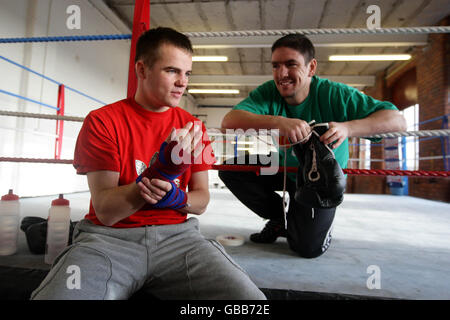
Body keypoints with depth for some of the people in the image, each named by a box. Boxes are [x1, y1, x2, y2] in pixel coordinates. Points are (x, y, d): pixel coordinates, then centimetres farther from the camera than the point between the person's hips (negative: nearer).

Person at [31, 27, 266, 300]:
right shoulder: (102, 121, -3)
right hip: (110, 237, -1)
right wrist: (161, 171, -26)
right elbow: (105, 211, -11)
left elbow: (201, 202, 5)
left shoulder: (192, 128, 6)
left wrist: (174, 197, -18)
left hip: (176, 234, 2)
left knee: (250, 297, -21)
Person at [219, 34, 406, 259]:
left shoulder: (334, 94, -22)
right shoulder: (268, 93, -17)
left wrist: (347, 128, -45)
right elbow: (229, 121, -34)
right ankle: (281, 218, 6)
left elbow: (397, 121, -26)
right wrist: (278, 122, -50)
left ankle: (321, 222, 26)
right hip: (282, 169, 3)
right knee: (231, 168, -16)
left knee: (309, 248, -14)